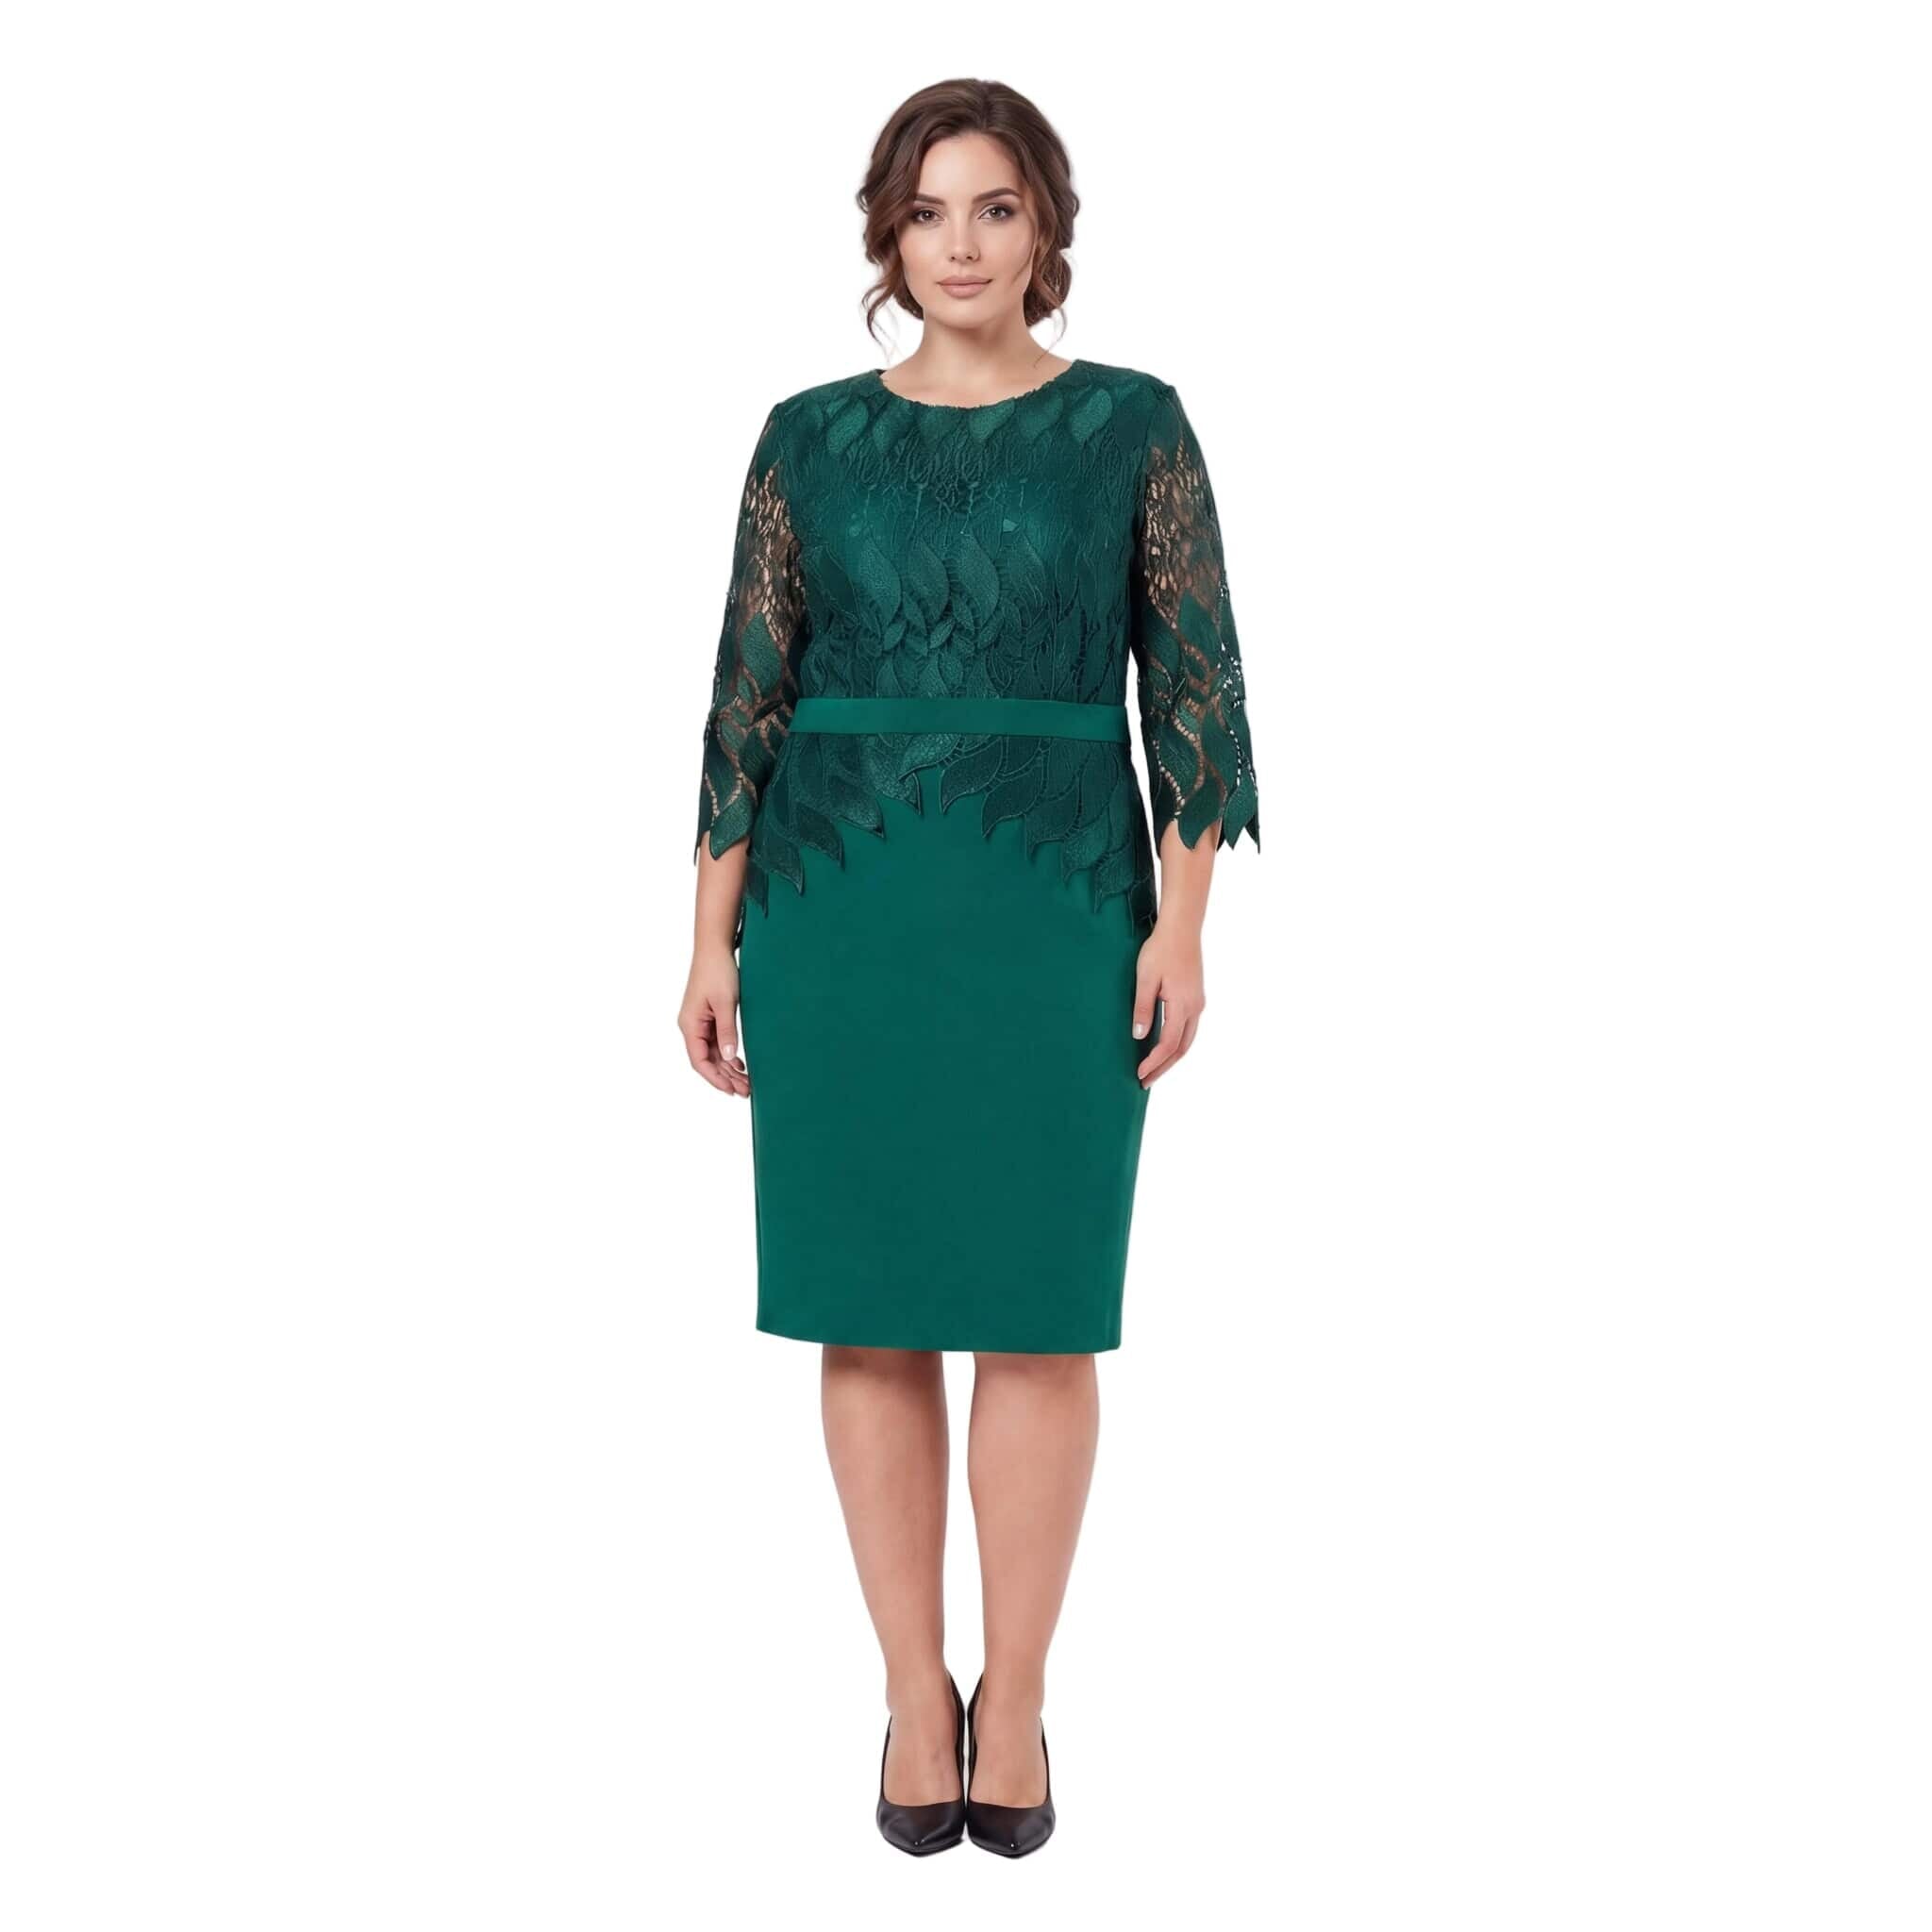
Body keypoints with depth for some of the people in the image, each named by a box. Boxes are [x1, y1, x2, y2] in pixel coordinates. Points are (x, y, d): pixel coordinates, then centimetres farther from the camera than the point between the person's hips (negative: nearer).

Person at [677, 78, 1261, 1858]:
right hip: (842, 910, 1)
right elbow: (750, 693, 5)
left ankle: (1016, 1695, 20)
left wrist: (1182, 925, -9)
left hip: (1056, 913, -1)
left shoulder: (1133, 423, 2)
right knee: (871, 1313, 5)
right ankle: (915, 1690, 21)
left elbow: (1194, 682, 0)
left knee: (1039, 1316, 2)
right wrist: (715, 940, 1)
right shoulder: (811, 436, 6)